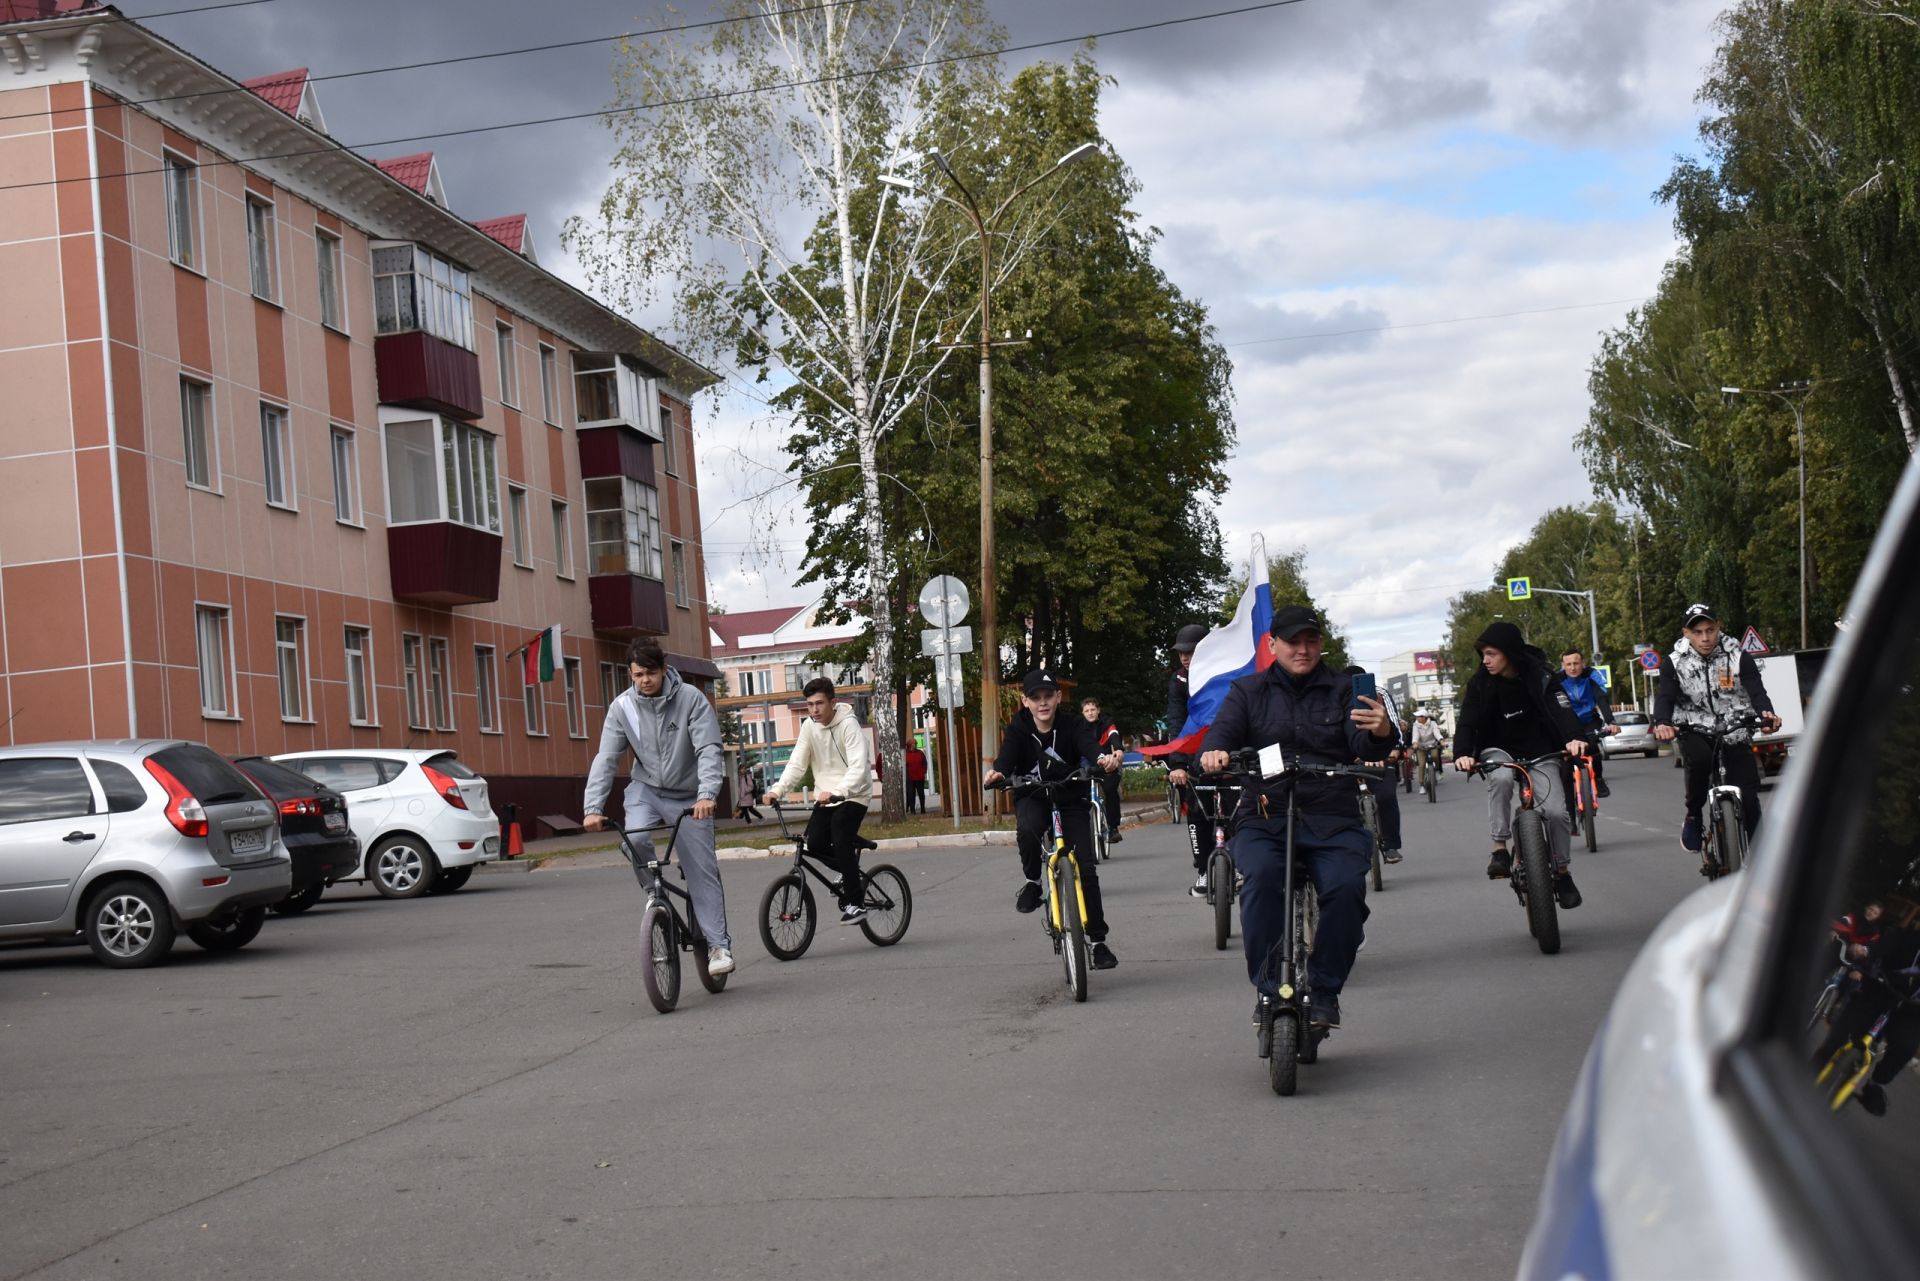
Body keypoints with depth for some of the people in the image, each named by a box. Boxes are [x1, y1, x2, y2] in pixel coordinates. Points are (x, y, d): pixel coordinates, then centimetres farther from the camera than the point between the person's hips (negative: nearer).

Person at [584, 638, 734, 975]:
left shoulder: (690, 698, -16)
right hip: (646, 789, 2)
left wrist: (707, 795, -36)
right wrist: (593, 808, -20)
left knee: (702, 870, -3)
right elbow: (606, 759, -9)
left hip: (688, 797, -2)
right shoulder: (623, 707, -8)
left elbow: (709, 750, -21)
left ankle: (718, 944, 4)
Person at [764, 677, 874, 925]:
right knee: (815, 843, -11)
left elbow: (858, 767, -28)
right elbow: (797, 764, -2)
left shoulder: (848, 724, -17)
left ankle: (856, 902, -11)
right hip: (825, 795, 6)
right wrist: (777, 789, -18)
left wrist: (837, 792, -43)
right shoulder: (809, 726, 0)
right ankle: (849, 872, 19)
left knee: (841, 839, -22)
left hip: (853, 795, -6)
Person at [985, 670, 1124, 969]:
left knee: (1087, 868, -9)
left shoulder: (1073, 727, -12)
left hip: (1071, 801, 0)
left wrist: (1104, 759, -56)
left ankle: (1098, 940, 2)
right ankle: (1032, 882, -7)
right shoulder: (1018, 730, -10)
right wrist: (997, 772, -50)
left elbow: (1089, 745, -31)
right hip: (1033, 798, 0)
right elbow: (1007, 754, -26)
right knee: (1028, 831, -36)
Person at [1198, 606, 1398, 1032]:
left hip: (1332, 821, 0)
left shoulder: (1343, 690, 12)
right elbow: (1223, 729, 0)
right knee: (1261, 877, -31)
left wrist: (1382, 734, -27)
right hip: (1264, 818, 0)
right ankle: (1268, 989, -20)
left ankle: (1325, 992, -10)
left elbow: (1364, 748, -2)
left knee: (1346, 887, -27)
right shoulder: (1248, 692, 15)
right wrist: (1215, 751, -26)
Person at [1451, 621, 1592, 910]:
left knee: (1557, 811, -16)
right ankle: (1500, 848, -24)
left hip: (1539, 753, 0)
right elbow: (1467, 722, -16)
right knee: (1501, 778, -35)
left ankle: (1562, 872, 9)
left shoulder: (1539, 677, -13)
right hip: (1499, 752, 0)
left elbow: (1561, 709, -26)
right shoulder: (1481, 683, -10)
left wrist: (1575, 737, -47)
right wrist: (1462, 753, -36)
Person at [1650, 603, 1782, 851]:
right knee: (1699, 759, -35)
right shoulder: (1674, 662, -4)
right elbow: (1665, 697, -15)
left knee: (1748, 801, -9)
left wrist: (1766, 713, -40)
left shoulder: (1737, 657, -5)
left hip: (1735, 734, 1)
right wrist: (1662, 724, -38)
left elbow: (1756, 691, -16)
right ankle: (1693, 814, -11)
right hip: (1695, 731, -1)